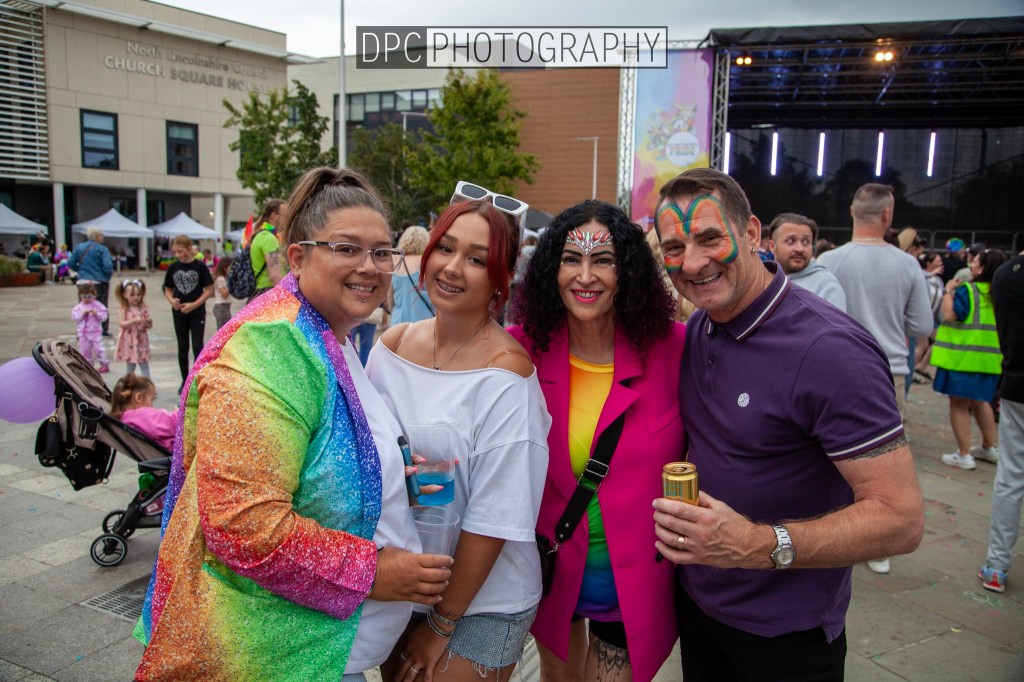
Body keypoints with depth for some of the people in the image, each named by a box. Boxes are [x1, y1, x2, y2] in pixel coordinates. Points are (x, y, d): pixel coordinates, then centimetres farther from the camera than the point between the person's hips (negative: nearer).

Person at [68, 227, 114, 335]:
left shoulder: (78, 248, 7)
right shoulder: (102, 249, -9)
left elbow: (71, 263, 6)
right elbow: (108, 266, -18)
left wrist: (81, 270, 19)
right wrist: (110, 274, 1)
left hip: (83, 282, 4)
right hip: (99, 282, -4)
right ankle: (104, 330, 16)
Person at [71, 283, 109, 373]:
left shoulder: (98, 305, -3)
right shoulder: (79, 307, 4)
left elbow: (104, 316, -5)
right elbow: (74, 316, -4)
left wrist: (97, 313, -22)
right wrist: (82, 313, -17)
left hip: (96, 332, -3)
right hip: (83, 333, 3)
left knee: (98, 348, -5)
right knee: (84, 350, 10)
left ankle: (104, 364, 5)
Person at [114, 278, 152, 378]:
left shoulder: (144, 308, 0)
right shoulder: (125, 309, -6)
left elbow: (149, 326, 3)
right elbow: (122, 324, -14)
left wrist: (149, 321, -19)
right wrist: (134, 321, -27)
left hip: (141, 340, 2)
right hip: (129, 341, -2)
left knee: (144, 365, 5)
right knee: (130, 365, 8)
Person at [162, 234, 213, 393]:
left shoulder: (200, 266, -7)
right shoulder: (173, 267, 3)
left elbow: (209, 290, -7)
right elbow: (168, 289, 11)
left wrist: (194, 304, -16)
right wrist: (171, 300, -11)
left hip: (197, 313, -4)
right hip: (179, 313, 4)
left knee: (197, 346, -4)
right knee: (182, 347, 10)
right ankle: (185, 380, 20)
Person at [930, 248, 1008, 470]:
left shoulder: (967, 290, -15)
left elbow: (950, 314, -22)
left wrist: (949, 291, -8)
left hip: (964, 356, -7)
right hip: (990, 357, 7)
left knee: (959, 404, 0)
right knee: (979, 401, 23)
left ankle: (963, 455, 2)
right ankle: (991, 447, 32)